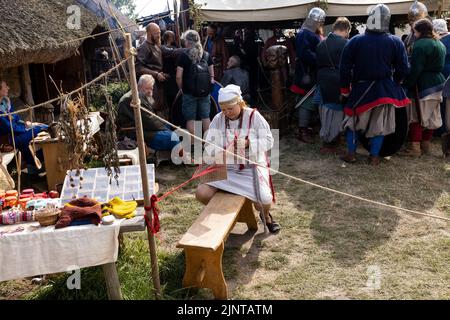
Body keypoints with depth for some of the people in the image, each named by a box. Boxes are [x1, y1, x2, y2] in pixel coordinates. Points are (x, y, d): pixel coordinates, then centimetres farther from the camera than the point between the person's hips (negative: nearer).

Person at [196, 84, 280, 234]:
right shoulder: (218, 119, 0)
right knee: (201, 194, -15)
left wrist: (248, 143, -23)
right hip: (226, 168, 3)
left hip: (251, 167, -2)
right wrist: (218, 153, -23)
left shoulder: (254, 116, -6)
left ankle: (266, 216, 18)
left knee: (264, 201, -24)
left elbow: (268, 141, -6)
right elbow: (209, 146, 0)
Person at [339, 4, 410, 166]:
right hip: (386, 90, 0)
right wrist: (393, 83, 16)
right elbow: (403, 69, -3)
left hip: (361, 89, 0)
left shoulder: (355, 41, -8)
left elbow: (345, 68, -5)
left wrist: (345, 89, 6)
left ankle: (350, 154, 17)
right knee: (380, 124, 12)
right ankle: (374, 157, 16)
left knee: (354, 121, 16)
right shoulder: (395, 42, -6)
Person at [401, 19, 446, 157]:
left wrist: (406, 84, -16)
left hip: (422, 85, -9)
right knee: (430, 117, 13)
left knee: (416, 116, -3)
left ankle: (414, 147, -4)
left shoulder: (420, 45, -15)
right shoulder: (440, 44, 14)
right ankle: (425, 146, 22)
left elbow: (415, 69, -20)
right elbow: (441, 65, 18)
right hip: (438, 83, 9)